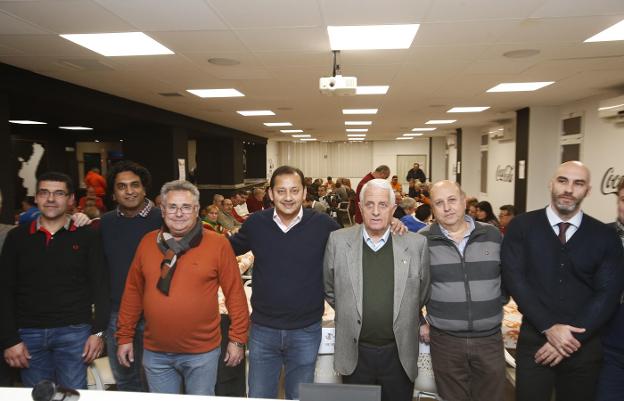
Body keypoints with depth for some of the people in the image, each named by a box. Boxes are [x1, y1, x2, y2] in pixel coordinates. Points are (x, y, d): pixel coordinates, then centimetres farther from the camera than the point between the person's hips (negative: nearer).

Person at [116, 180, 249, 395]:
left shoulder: (218, 244, -10)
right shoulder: (147, 242, 1)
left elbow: (234, 293, -7)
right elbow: (133, 291, 7)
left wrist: (237, 338, -7)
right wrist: (125, 336, 7)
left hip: (202, 351, -3)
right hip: (155, 353, 3)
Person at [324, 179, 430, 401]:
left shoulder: (416, 243, -6)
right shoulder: (338, 240, -6)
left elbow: (423, 294, 7)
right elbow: (330, 290, 8)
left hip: (399, 354, 0)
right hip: (354, 353, 0)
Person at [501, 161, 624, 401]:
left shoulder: (604, 236, 1)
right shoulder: (521, 227, -4)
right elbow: (514, 279, -10)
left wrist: (573, 337, -12)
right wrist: (549, 327, -16)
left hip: (585, 345, 2)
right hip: (534, 341, -1)